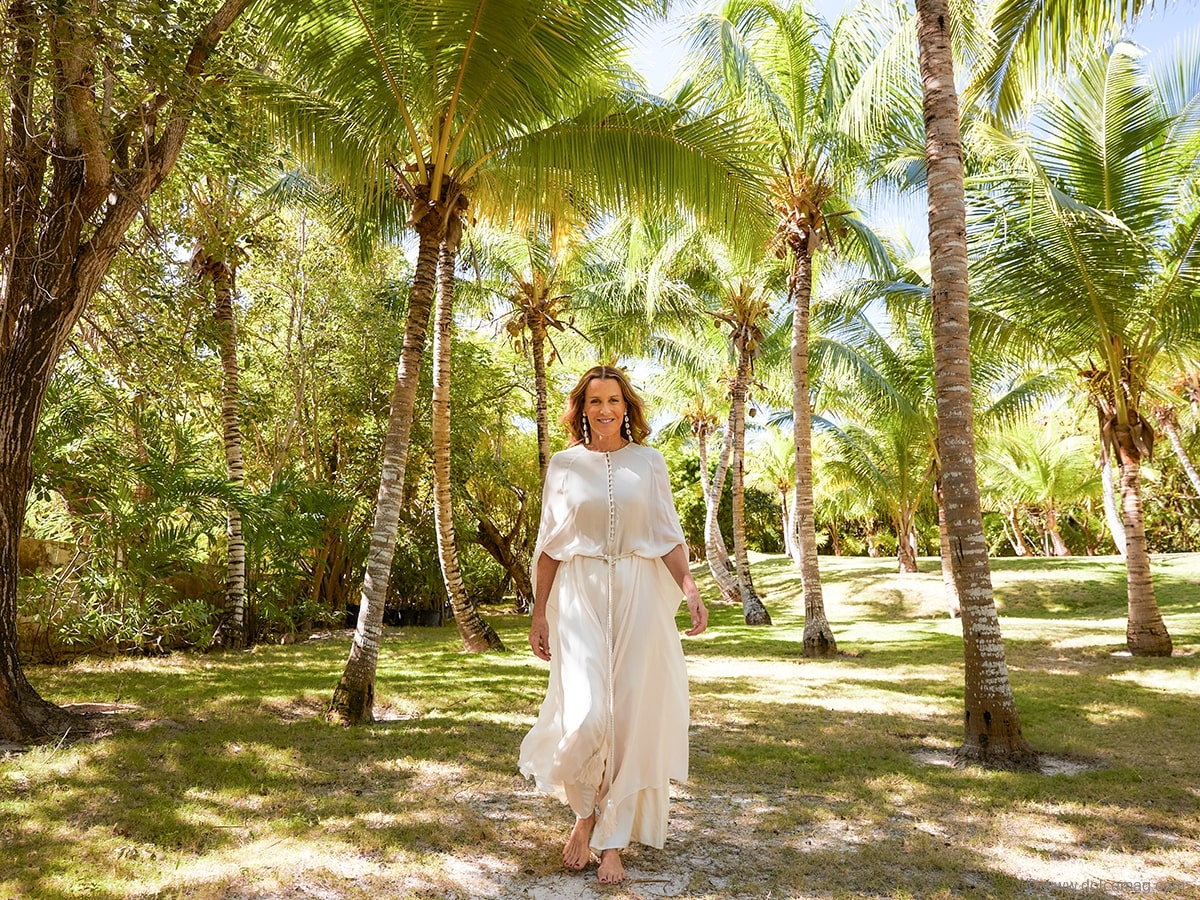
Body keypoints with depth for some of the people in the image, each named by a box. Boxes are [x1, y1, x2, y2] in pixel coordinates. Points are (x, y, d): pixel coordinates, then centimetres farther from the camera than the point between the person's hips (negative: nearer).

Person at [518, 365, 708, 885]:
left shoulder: (649, 462, 6)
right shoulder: (563, 465, 7)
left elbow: (668, 536, 3)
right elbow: (549, 546, 8)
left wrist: (690, 588, -12)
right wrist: (539, 613, 5)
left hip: (639, 597, 1)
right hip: (579, 597, 0)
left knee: (630, 714, 3)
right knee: (585, 714, -11)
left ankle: (613, 840, 18)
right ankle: (584, 814, 19)